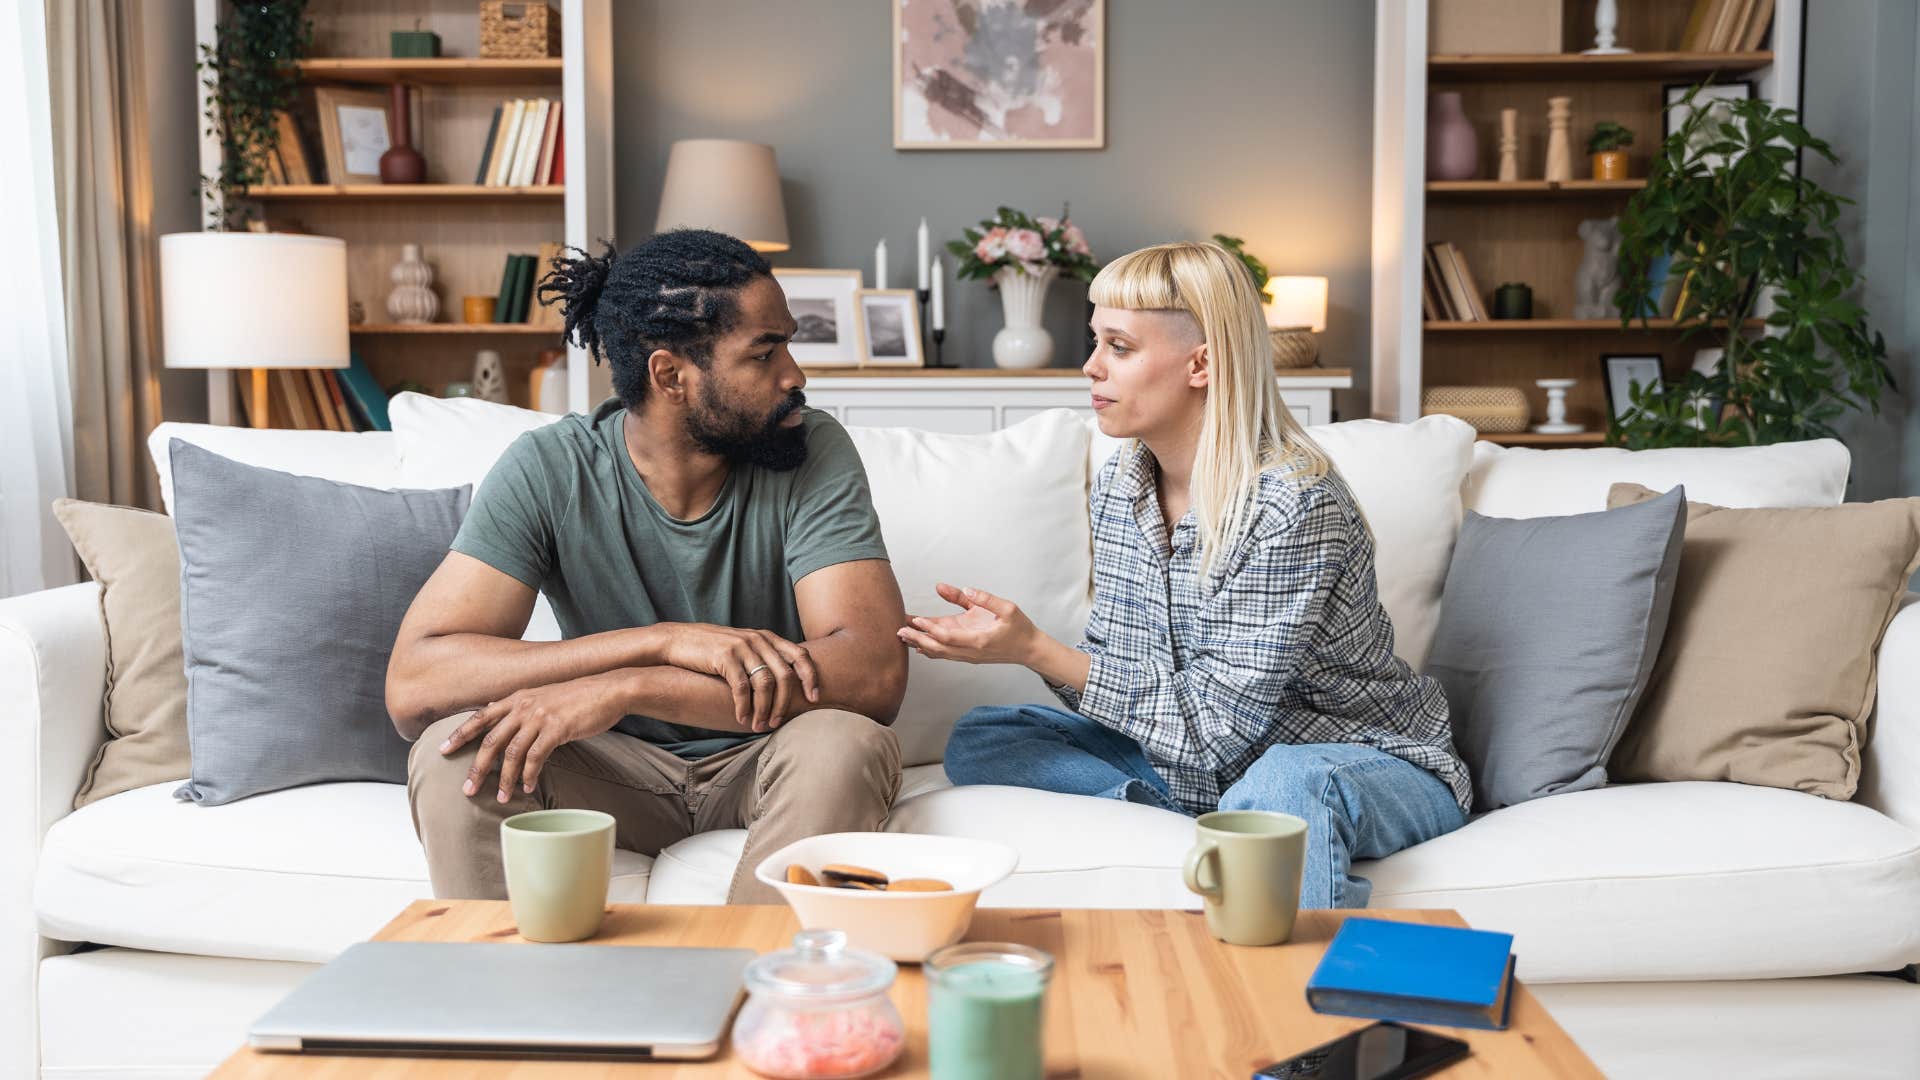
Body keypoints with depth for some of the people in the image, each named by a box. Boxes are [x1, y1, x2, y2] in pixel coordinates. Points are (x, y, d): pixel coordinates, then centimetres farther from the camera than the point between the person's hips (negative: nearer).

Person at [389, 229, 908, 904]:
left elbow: (876, 671, -25)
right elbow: (412, 684, -23)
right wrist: (667, 641, -32)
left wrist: (623, 687, -33)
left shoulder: (814, 453, -13)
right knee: (453, 751, -26)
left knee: (845, 744, -32)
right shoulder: (548, 470, -13)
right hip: (620, 768, 0)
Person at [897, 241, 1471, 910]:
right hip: (1194, 760, 8)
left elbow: (1218, 728, -25)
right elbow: (1121, 673, 3)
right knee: (978, 741, -5)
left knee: (1285, 781, -43)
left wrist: (1034, 650, -27)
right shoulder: (1119, 482, 0)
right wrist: (1006, 639, -17)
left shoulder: (1293, 502, -25)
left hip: (1373, 761, -8)